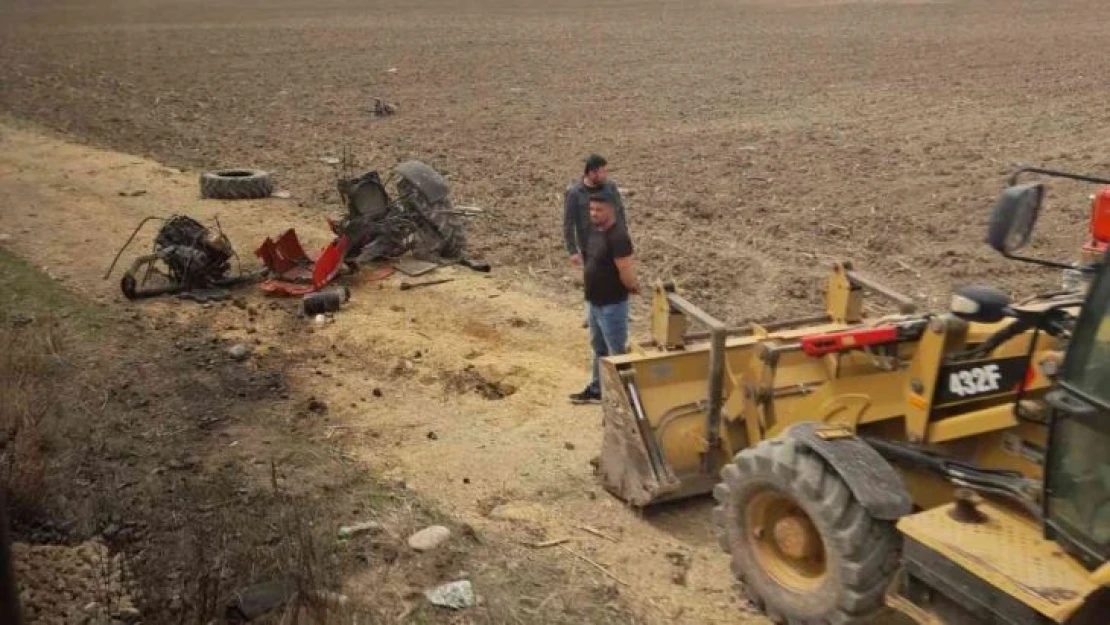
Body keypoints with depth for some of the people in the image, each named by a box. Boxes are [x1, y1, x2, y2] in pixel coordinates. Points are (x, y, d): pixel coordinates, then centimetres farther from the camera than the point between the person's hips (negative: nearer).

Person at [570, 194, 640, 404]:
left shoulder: (618, 237, -25)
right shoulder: (592, 229, 4)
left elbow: (626, 272, -25)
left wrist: (633, 287, -6)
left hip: (613, 304, -9)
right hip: (594, 301, 9)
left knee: (616, 352, 3)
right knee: (598, 348, 23)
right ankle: (596, 389, 38)